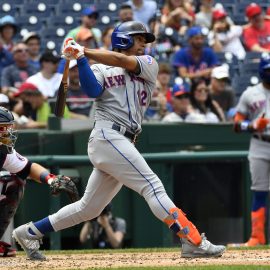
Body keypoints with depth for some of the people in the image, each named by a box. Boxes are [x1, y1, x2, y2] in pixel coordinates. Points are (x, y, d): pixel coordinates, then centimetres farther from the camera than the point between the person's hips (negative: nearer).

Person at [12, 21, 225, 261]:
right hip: (108, 138, -7)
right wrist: (80, 59, -20)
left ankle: (30, 233, 21)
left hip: (123, 144, 7)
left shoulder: (149, 65, 18)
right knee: (153, 187, -15)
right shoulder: (99, 69, 9)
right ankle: (194, 243, -20)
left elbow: (122, 61, 0)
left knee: (88, 209, 12)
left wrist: (84, 51, -3)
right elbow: (92, 90, -13)